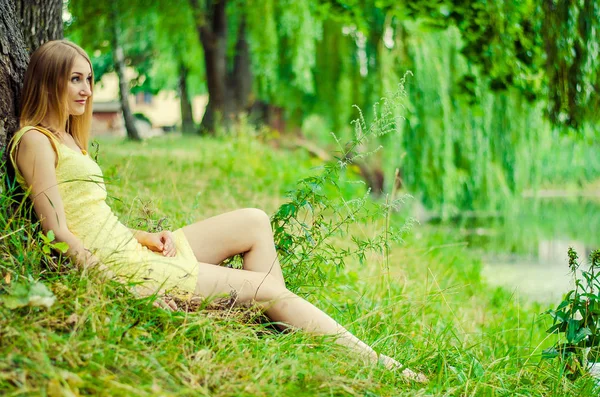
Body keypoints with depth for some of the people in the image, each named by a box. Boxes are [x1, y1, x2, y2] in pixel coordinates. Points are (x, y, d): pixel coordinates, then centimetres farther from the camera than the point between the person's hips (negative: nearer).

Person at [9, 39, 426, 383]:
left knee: (255, 222, 5)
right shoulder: (35, 141, -10)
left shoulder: (70, 139, 19)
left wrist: (143, 236, 1)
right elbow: (61, 235, -17)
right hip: (116, 267, -9)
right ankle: (379, 365, -3)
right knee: (267, 287, -10)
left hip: (130, 249, 9)